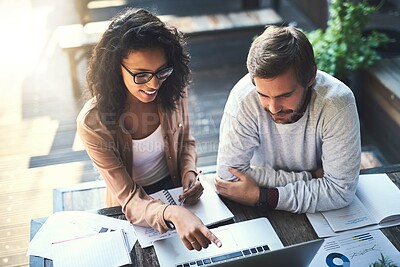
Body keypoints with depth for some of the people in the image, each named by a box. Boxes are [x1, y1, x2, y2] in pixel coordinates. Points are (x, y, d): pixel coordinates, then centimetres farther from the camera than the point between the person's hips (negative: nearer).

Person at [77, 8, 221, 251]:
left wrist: (189, 174, -15)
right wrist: (173, 214, -48)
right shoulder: (93, 123, -27)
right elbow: (130, 200, -28)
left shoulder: (173, 91, -14)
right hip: (132, 211, -2)